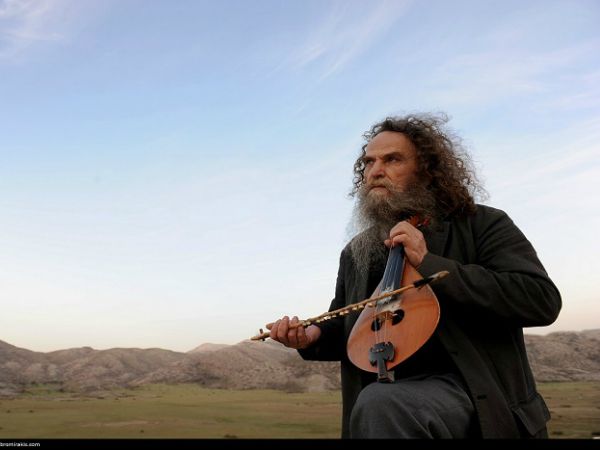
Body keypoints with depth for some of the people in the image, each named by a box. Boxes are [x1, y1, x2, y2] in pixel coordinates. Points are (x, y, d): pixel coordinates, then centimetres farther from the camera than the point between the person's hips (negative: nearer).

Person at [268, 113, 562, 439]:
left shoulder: (482, 225, -1)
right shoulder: (355, 253, 13)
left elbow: (542, 300, -15)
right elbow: (346, 329, 24)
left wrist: (429, 263, -18)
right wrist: (313, 336, -1)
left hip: (467, 388, -4)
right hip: (384, 393, 5)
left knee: (380, 404, -30)